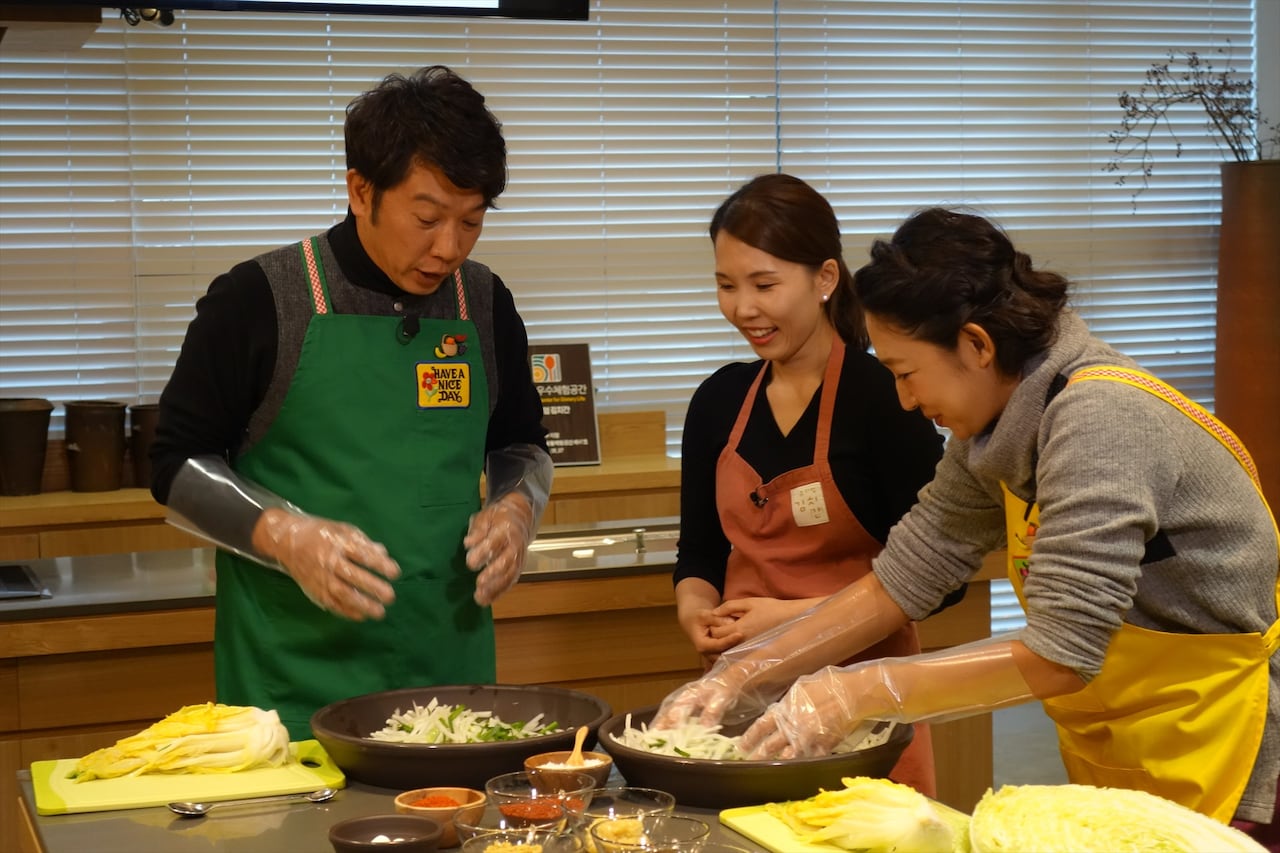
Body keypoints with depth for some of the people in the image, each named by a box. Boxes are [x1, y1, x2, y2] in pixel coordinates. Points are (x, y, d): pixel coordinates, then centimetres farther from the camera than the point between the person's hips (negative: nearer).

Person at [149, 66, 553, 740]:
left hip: (450, 664, 4)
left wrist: (516, 508, -2)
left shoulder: (485, 304, 7)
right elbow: (177, 466, -2)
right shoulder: (258, 300, -5)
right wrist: (286, 538, -17)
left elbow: (521, 446, 20)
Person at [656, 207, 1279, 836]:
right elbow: (904, 577, 5)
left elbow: (1059, 654, -29)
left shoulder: (1097, 421, -26)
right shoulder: (994, 428, 0)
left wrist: (857, 694, -24)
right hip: (1111, 760, 8)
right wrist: (746, 675, -2)